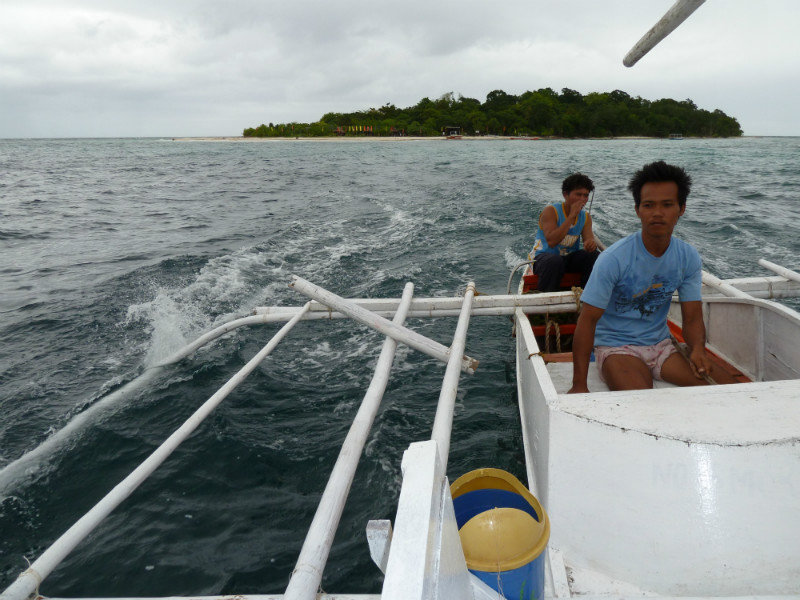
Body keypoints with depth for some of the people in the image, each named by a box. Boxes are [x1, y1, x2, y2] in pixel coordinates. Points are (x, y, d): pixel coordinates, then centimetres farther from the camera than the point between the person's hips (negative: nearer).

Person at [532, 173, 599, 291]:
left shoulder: (586, 217, 7)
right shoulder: (551, 211, -12)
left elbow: (589, 239, -5)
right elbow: (551, 242, -25)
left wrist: (591, 243, -32)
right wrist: (571, 216, -25)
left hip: (569, 259, 6)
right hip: (544, 256, -5)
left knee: (592, 254, -19)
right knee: (554, 261, -38)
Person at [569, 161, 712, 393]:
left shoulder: (689, 258, -2)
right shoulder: (614, 259, -19)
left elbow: (692, 318, 2)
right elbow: (588, 320, -18)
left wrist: (697, 349, -22)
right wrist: (579, 385, -23)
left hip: (661, 344, 6)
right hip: (616, 346, -5)